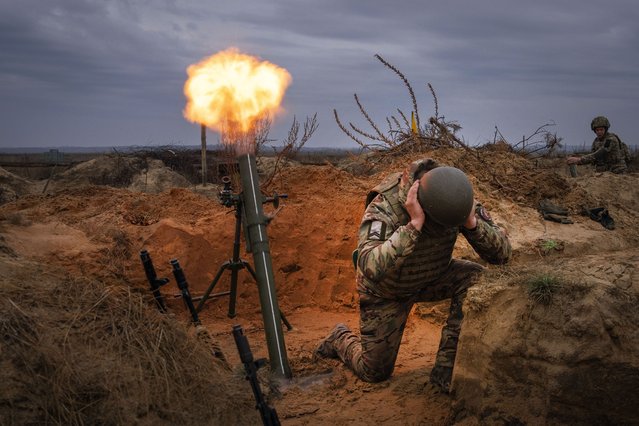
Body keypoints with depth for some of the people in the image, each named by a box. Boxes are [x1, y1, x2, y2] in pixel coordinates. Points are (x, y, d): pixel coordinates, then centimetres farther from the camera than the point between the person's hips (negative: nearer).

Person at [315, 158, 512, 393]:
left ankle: (446, 367, -16)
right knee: (374, 372, 3)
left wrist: (472, 223, -39)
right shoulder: (384, 208, -37)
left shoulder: (456, 201, -24)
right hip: (386, 289, -3)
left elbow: (502, 253, -21)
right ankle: (341, 339, 36)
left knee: (475, 279, -26)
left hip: (432, 277, 4)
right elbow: (370, 268, -52)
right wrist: (414, 224, -54)